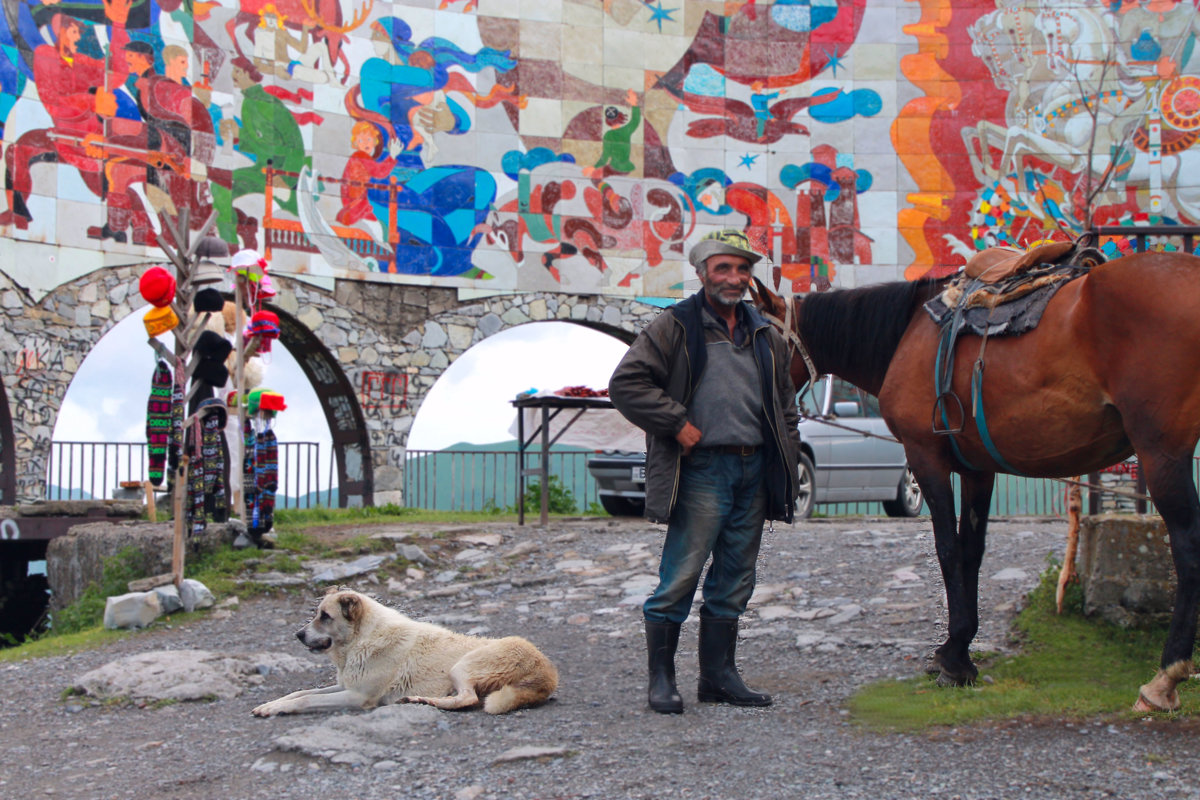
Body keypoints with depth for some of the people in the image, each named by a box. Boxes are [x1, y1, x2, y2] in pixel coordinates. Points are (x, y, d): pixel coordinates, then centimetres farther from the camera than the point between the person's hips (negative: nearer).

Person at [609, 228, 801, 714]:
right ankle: (661, 679, 5)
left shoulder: (764, 334, 16)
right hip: (702, 469, -6)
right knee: (680, 577, -6)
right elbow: (626, 383, -10)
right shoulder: (675, 327, -3)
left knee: (734, 579, 11)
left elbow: (784, 400, 25)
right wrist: (676, 423, -12)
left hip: (754, 471, 6)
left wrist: (786, 453, 13)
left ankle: (719, 675, 21)